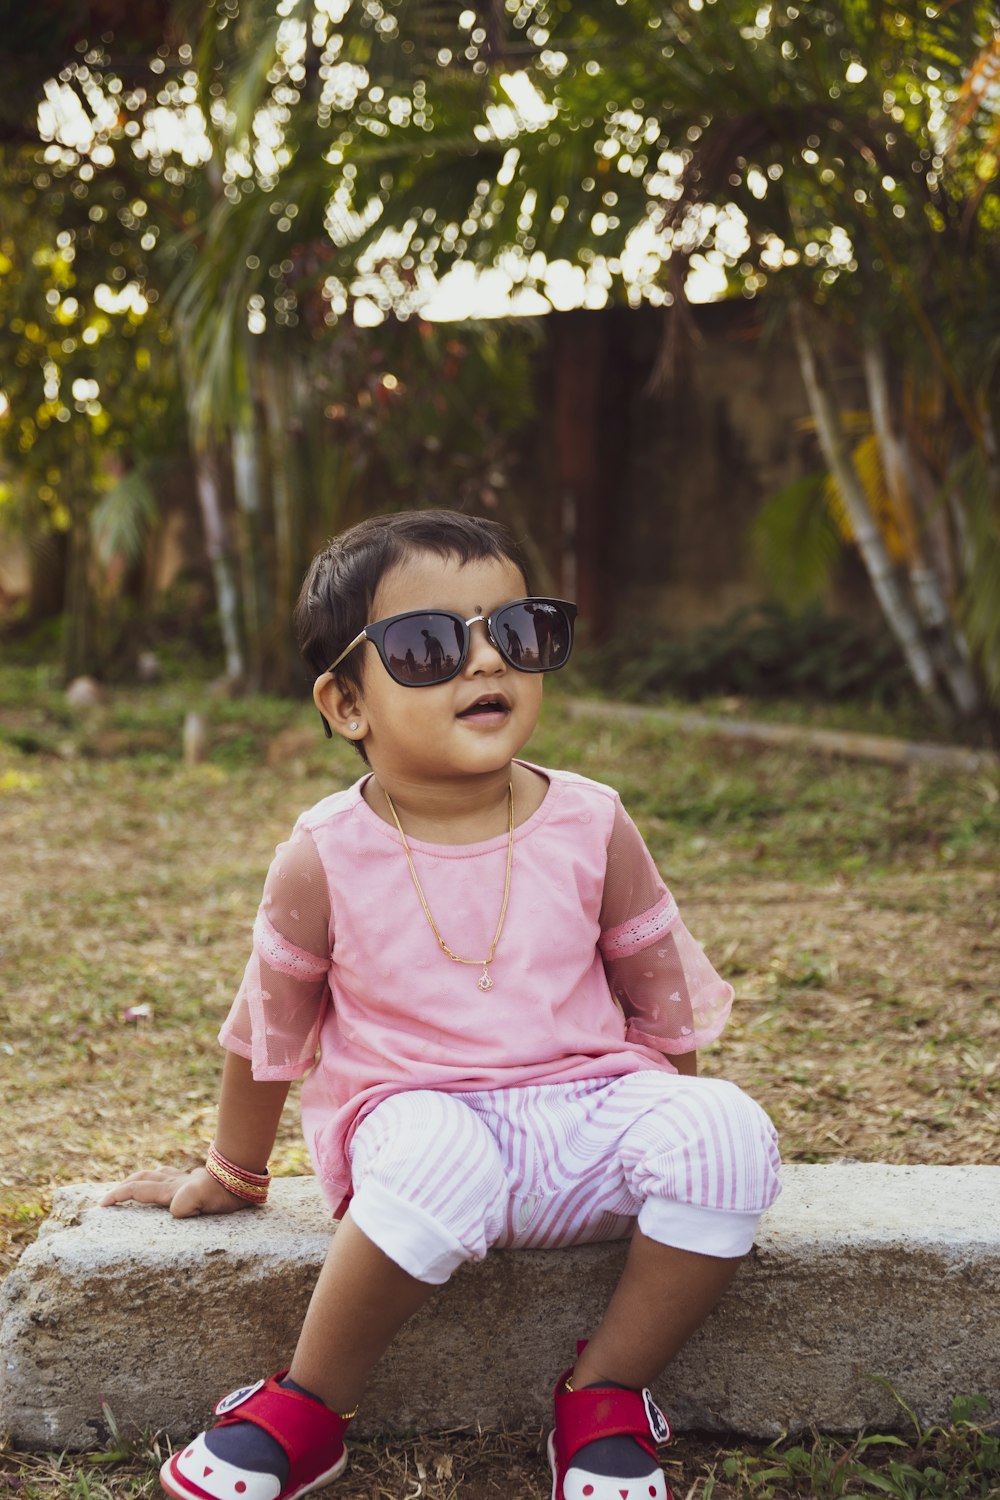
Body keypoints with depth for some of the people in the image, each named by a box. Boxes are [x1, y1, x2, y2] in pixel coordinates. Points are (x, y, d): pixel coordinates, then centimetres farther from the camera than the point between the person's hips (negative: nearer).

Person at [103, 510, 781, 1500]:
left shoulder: (590, 826, -2)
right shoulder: (327, 858, -7)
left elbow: (662, 1005, 11)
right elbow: (266, 1030, 8)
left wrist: (684, 1140, 18)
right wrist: (232, 1176, 20)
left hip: (588, 1104, 3)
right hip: (414, 1115, -2)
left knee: (728, 1130, -26)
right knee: (439, 1155, -38)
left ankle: (604, 1399, -7)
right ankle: (303, 1416, -14)